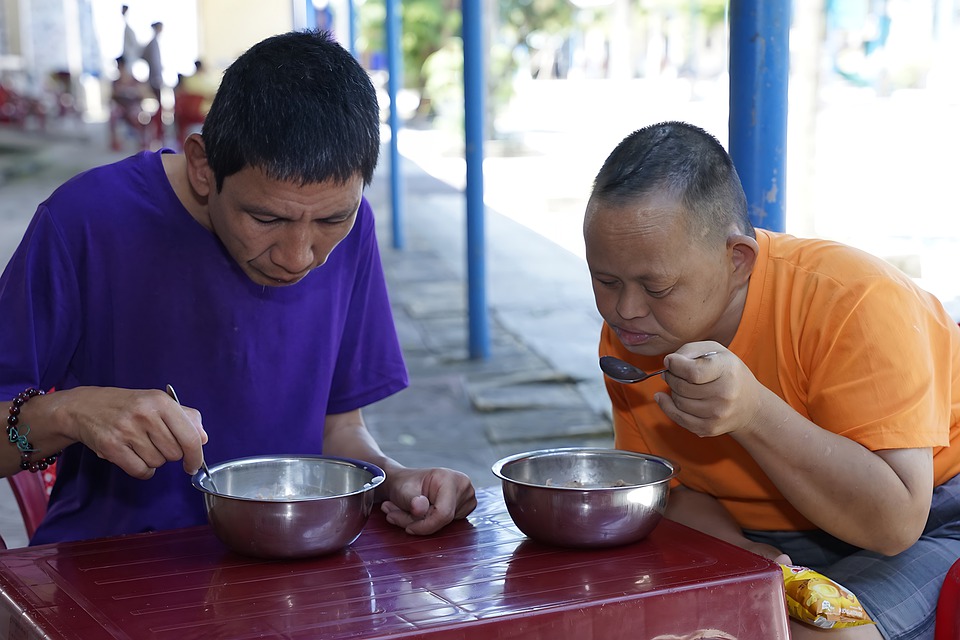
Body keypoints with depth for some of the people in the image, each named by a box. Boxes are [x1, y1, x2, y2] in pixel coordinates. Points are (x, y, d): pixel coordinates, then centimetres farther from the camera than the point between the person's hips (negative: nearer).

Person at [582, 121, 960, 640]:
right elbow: (667, 487, 2)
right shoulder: (627, 336, -8)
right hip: (771, 541, 5)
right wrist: (735, 549, -20)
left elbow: (895, 523, -29)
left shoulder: (852, 302, -27)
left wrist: (753, 413, -40)